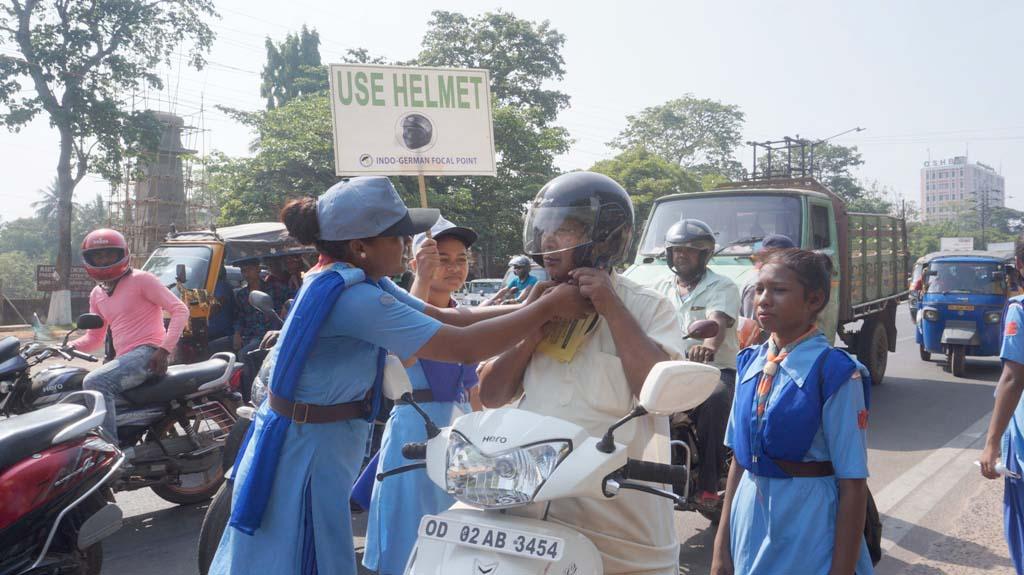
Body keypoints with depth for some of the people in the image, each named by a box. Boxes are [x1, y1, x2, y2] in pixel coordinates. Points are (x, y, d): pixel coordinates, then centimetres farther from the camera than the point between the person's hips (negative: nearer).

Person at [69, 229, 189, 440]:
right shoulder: (97, 294, 20)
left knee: (95, 381, -28)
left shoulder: (140, 279, -3)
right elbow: (94, 338, 25)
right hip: (124, 359, 9)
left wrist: (165, 349, -19)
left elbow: (180, 309, -9)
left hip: (147, 352, -9)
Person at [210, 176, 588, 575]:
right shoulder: (351, 296, -27)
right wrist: (547, 308, -23)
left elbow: (446, 318, 5)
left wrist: (527, 308, -3)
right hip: (309, 451, -10)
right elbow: (463, 347, -29)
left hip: (306, 441, 10)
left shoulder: (360, 282, 4)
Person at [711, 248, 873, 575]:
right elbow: (739, 458, 8)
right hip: (749, 520, 5)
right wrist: (721, 547, 7)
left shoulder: (835, 373, -14)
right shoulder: (750, 364, 2)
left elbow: (852, 484, -14)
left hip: (809, 528, -5)